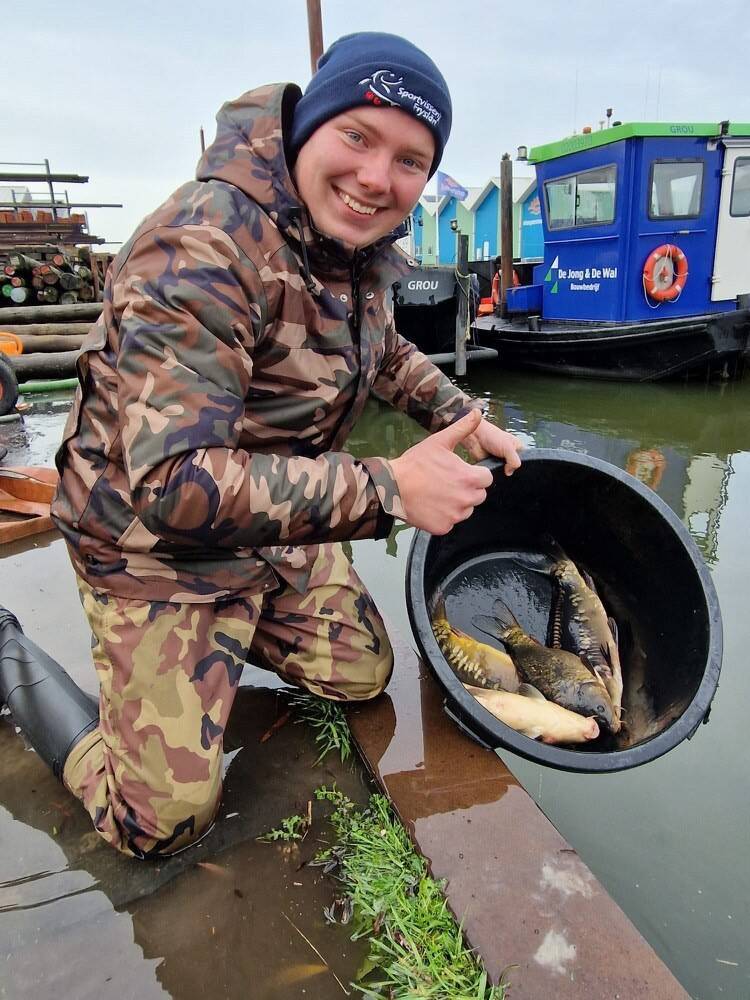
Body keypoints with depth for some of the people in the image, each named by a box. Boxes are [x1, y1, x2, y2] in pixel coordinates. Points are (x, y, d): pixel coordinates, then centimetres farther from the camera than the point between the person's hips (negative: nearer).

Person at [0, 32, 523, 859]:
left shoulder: (354, 242, -1)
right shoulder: (206, 248, -29)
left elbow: (381, 349, 20)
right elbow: (175, 485, -37)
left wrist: (464, 417, 6)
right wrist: (388, 491, -34)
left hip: (281, 530, 8)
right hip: (157, 545, -7)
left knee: (362, 675, 16)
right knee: (162, 823, -1)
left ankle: (231, 628, 34)